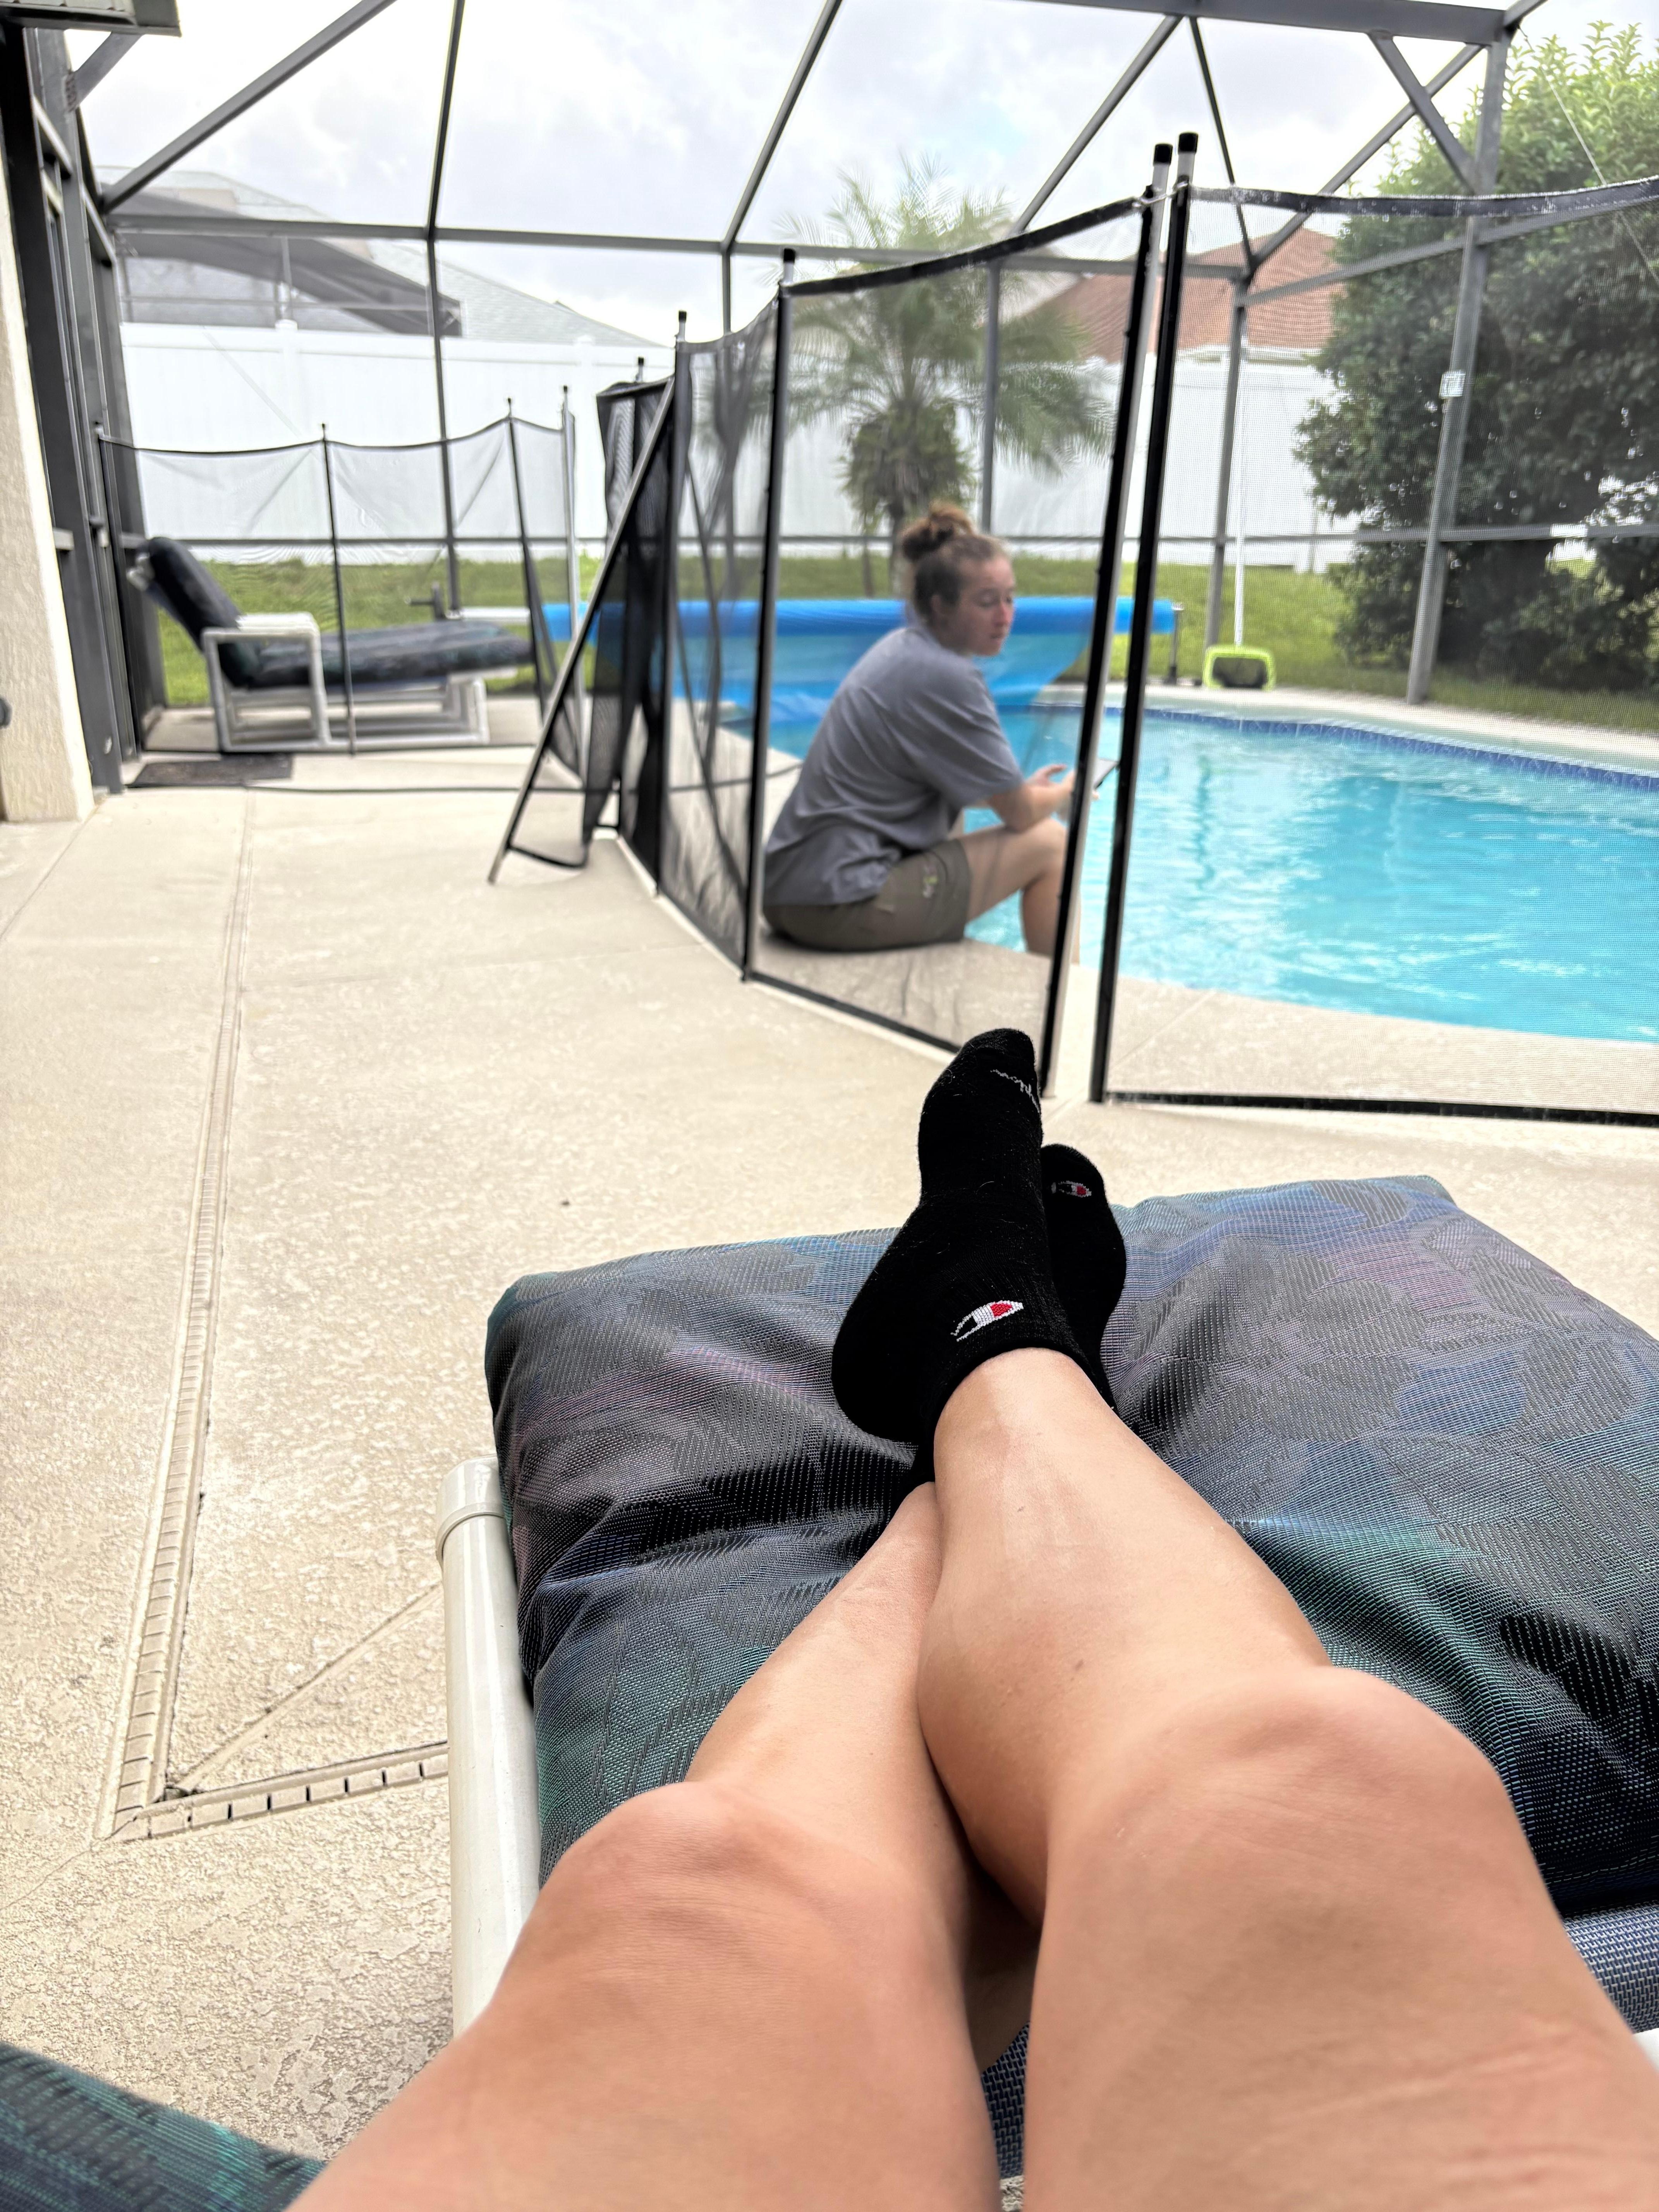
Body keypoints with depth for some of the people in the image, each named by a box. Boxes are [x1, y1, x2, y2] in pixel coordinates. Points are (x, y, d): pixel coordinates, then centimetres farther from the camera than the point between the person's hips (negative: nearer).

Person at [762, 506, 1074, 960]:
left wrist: (1024, 788, 21)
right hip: (844, 904, -10)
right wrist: (1067, 791, 13)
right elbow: (1021, 814, -8)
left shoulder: (901, 649, 12)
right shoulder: (947, 678, -16)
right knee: (1048, 843, -2)